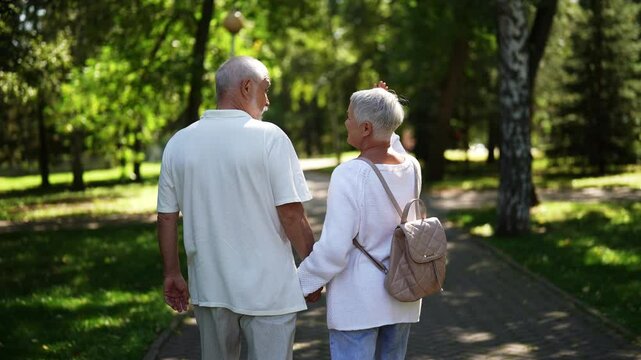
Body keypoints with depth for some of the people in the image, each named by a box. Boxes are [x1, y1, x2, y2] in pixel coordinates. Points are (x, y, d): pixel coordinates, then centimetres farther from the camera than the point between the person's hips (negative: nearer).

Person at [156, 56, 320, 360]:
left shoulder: (179, 142, 3)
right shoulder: (269, 137, -11)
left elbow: (166, 217, 5)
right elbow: (291, 215, -13)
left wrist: (172, 274, 16)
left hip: (209, 287, 4)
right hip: (268, 289, -4)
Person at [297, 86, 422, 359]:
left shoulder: (350, 175, -21)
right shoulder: (412, 167, -1)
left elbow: (334, 249, -21)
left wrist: (301, 283, -6)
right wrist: (382, 107, 16)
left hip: (358, 303, -7)